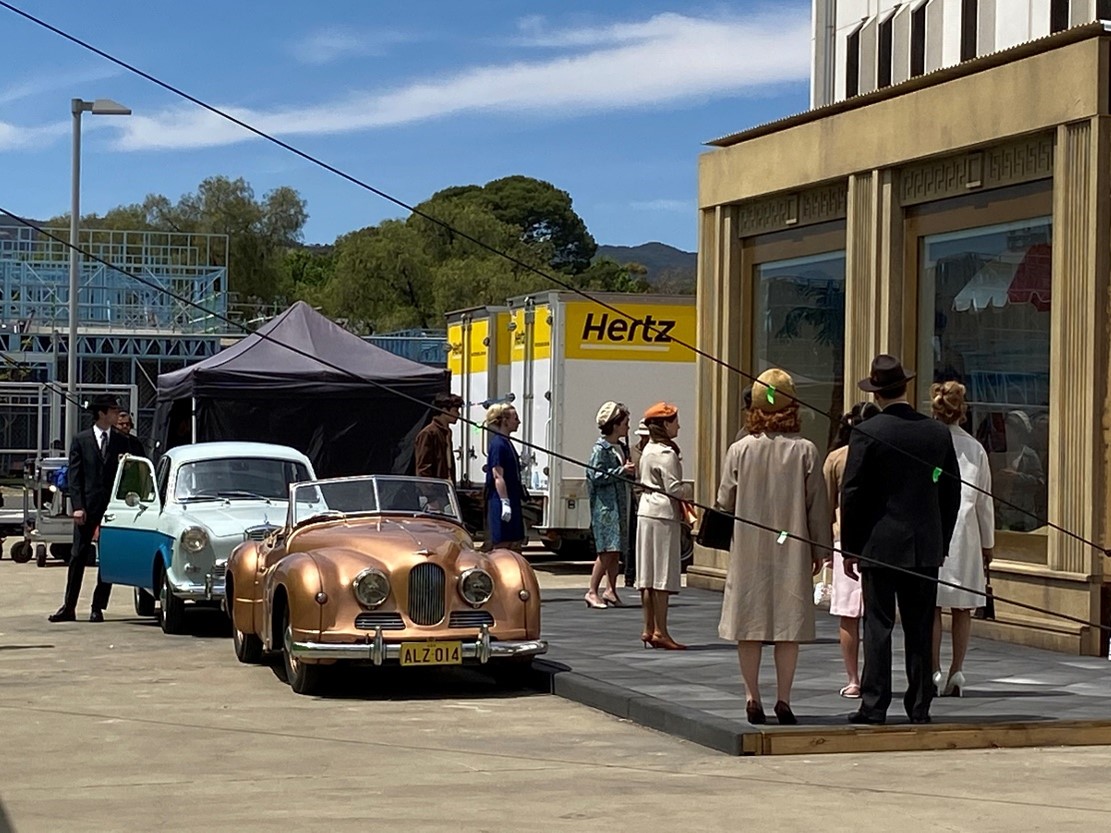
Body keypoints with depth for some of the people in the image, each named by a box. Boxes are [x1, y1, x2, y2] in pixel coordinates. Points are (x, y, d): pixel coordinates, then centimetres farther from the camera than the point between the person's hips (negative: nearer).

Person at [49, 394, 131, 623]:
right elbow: (75, 476, 1)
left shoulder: (121, 442, 9)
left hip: (112, 508, 2)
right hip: (87, 507, -2)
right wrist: (78, 506, -9)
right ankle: (69, 607, 5)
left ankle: (98, 608, 8)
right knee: (78, 556, 0)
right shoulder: (81, 440, 4)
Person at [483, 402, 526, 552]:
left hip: (513, 502, 10)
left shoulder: (506, 443, 15)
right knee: (502, 544, -7)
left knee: (516, 543, 10)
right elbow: (498, 476, -19)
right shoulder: (498, 444, -14)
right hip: (501, 502, -10)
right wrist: (505, 503, -23)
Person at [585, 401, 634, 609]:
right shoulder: (601, 448, -8)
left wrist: (630, 471, 7)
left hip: (620, 505, 8)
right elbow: (595, 476, -16)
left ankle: (612, 591, 12)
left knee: (616, 552, 7)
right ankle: (592, 591, -7)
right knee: (607, 550, -12)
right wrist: (621, 471, -16)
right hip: (605, 506, -8)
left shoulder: (621, 448, 17)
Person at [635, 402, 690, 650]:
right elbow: (673, 488, -19)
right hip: (663, 515, -9)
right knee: (663, 575, -6)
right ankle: (660, 632, -5)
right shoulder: (666, 453, -14)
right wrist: (688, 490, 1)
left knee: (648, 574, 10)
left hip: (645, 513, 9)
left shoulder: (648, 450, 14)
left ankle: (649, 629, 13)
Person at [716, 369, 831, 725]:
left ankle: (752, 698, 10)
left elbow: (724, 503, 2)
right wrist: (820, 549, 9)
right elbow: (817, 505, -1)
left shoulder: (740, 449, -4)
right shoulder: (805, 451, -6)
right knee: (788, 627, 4)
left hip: (748, 551, 1)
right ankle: (783, 699, 1)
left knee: (749, 627, 8)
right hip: (792, 551, -1)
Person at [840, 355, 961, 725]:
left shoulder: (867, 433, -8)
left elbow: (851, 494, -7)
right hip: (926, 548, 4)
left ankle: (874, 705, -2)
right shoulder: (938, 432, 4)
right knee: (920, 628, 8)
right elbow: (951, 493, 9)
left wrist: (849, 549, 1)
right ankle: (920, 707, 11)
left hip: (880, 545, -3)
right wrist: (941, 543, 17)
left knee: (878, 626, 0)